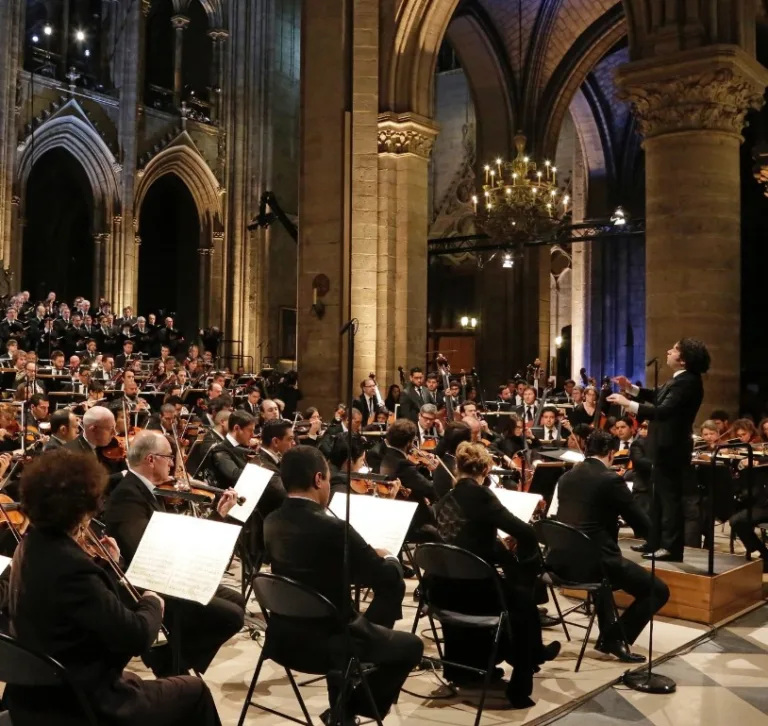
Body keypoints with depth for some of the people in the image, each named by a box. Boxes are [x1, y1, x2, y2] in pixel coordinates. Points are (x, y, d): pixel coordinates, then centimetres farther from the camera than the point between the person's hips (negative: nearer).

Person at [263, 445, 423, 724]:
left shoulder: (272, 522, -3)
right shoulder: (332, 528, -25)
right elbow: (390, 580, -16)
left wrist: (369, 557, 16)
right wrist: (389, 558, 7)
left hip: (285, 633, 7)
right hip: (325, 639, -7)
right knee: (411, 645, 14)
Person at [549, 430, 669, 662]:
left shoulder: (566, 477, 12)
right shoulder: (611, 479, -8)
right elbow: (644, 526, -3)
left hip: (562, 561, 8)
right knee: (658, 591, 6)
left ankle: (607, 633, 38)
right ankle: (617, 637, 3)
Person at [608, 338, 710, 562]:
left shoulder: (687, 382, -24)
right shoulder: (681, 379, 9)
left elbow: (663, 410, -33)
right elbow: (658, 397, 21)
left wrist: (628, 404, -33)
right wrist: (631, 388, 12)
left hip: (671, 447, -11)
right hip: (666, 445, 11)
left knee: (670, 497, -2)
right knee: (660, 495, 18)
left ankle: (671, 548, 7)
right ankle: (656, 542, 29)